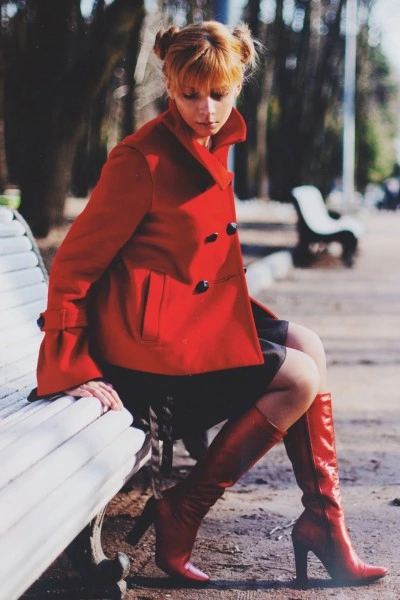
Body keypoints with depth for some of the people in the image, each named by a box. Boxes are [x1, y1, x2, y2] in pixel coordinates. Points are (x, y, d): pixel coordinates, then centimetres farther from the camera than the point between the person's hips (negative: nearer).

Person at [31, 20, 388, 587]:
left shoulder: (212, 147, 8)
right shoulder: (143, 160, -19)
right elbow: (72, 267, -16)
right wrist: (73, 371, -18)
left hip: (199, 313, 9)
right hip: (147, 334, -9)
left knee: (308, 347, 3)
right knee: (298, 379, -11)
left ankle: (323, 520, 7)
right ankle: (180, 515, -3)